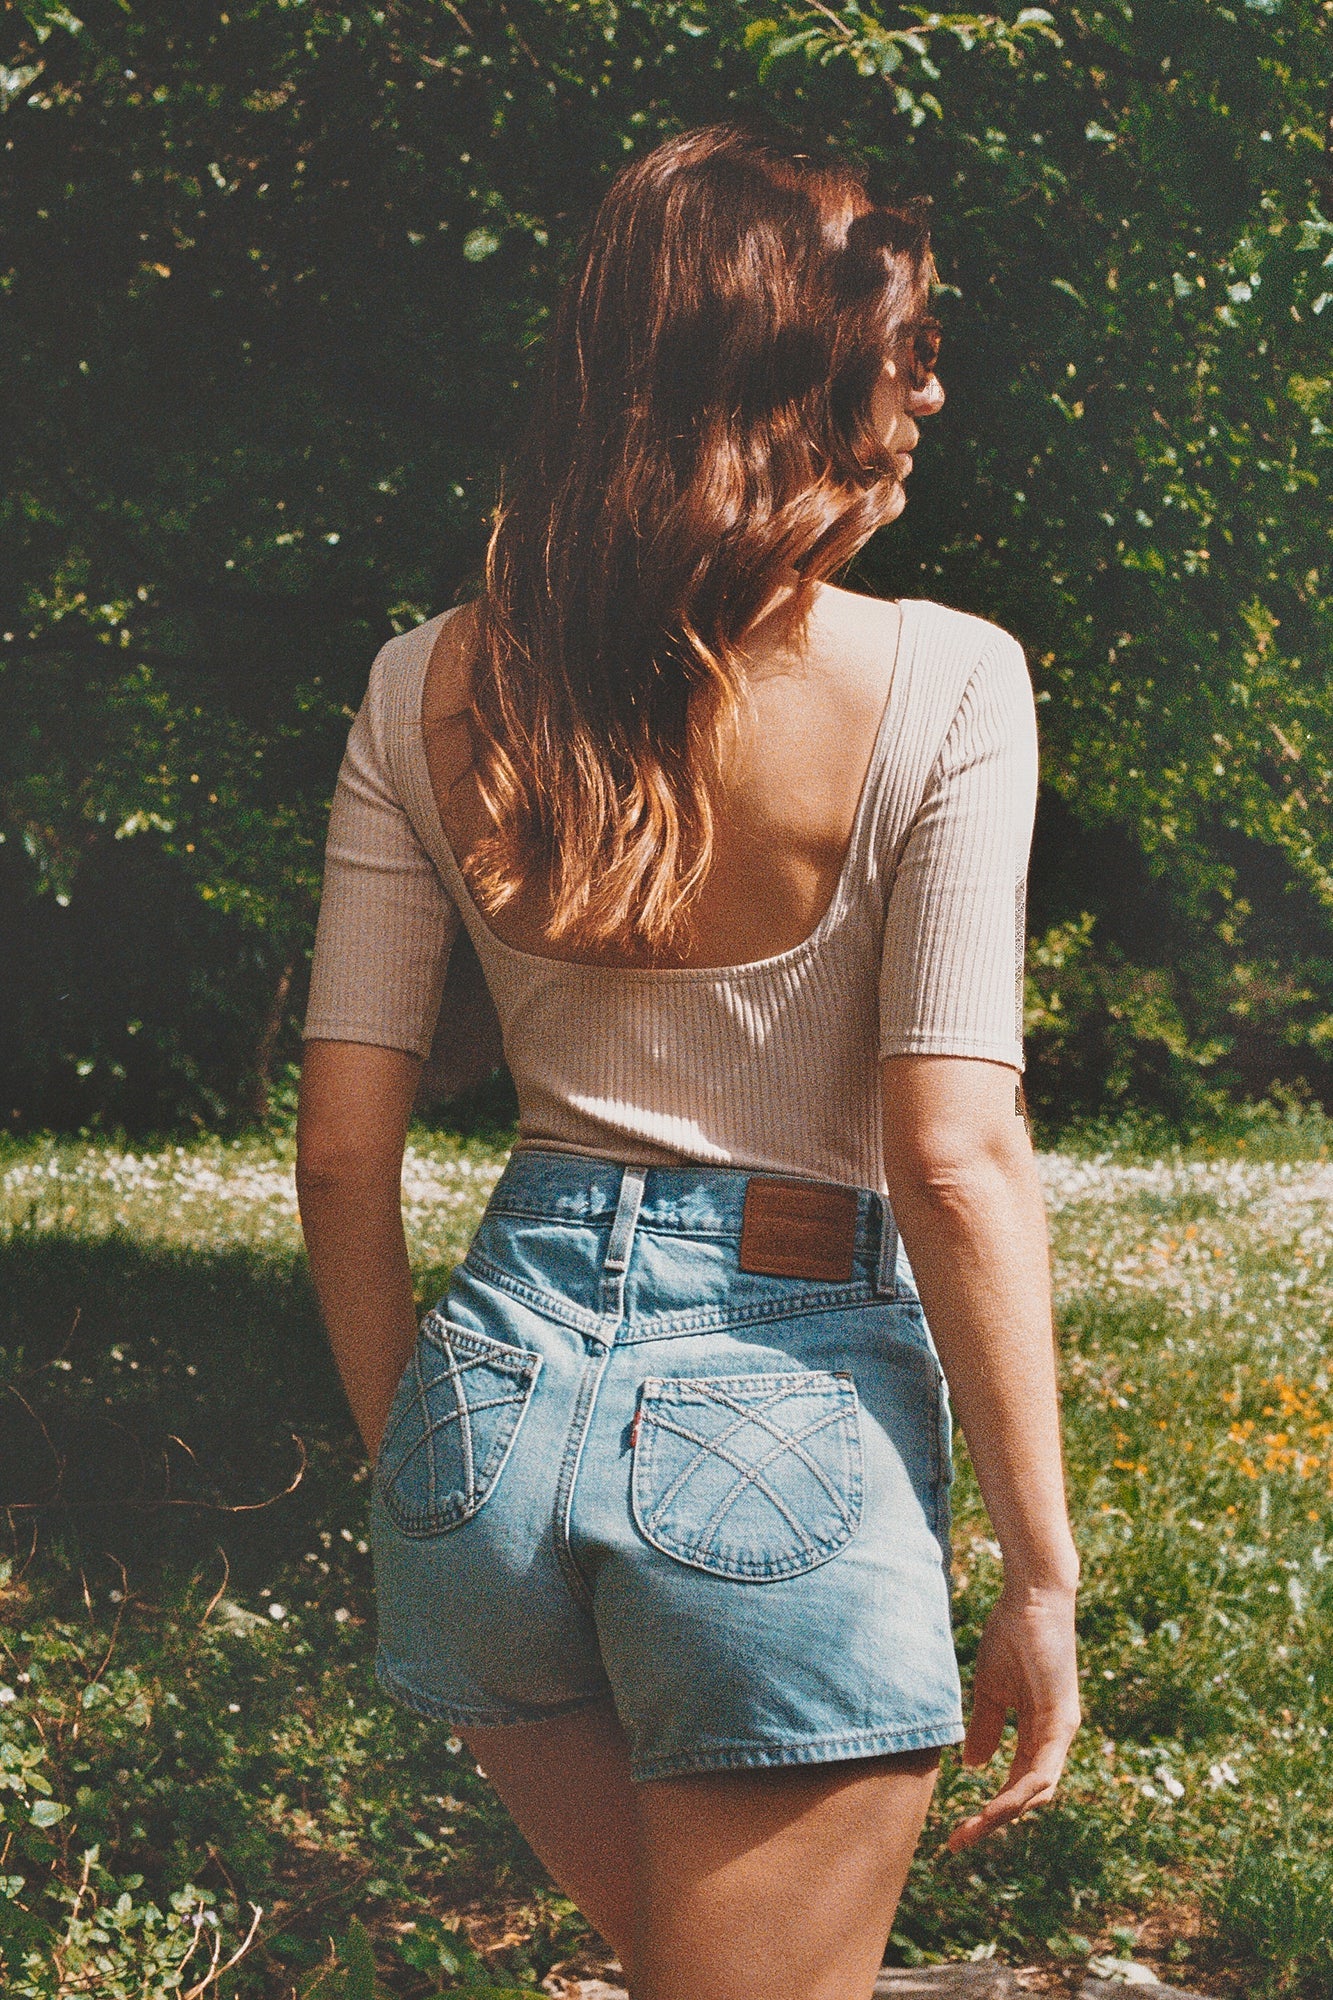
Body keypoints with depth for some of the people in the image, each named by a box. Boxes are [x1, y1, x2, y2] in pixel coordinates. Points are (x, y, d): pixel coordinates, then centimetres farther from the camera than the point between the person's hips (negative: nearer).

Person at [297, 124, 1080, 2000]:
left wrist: (414, 1463, 16)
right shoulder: (939, 684, -10)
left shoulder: (432, 689, 2)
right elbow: (957, 1161, -13)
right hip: (794, 1425, -4)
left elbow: (342, 1154, 3)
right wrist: (1040, 1575, -6)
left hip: (505, 1385, 5)